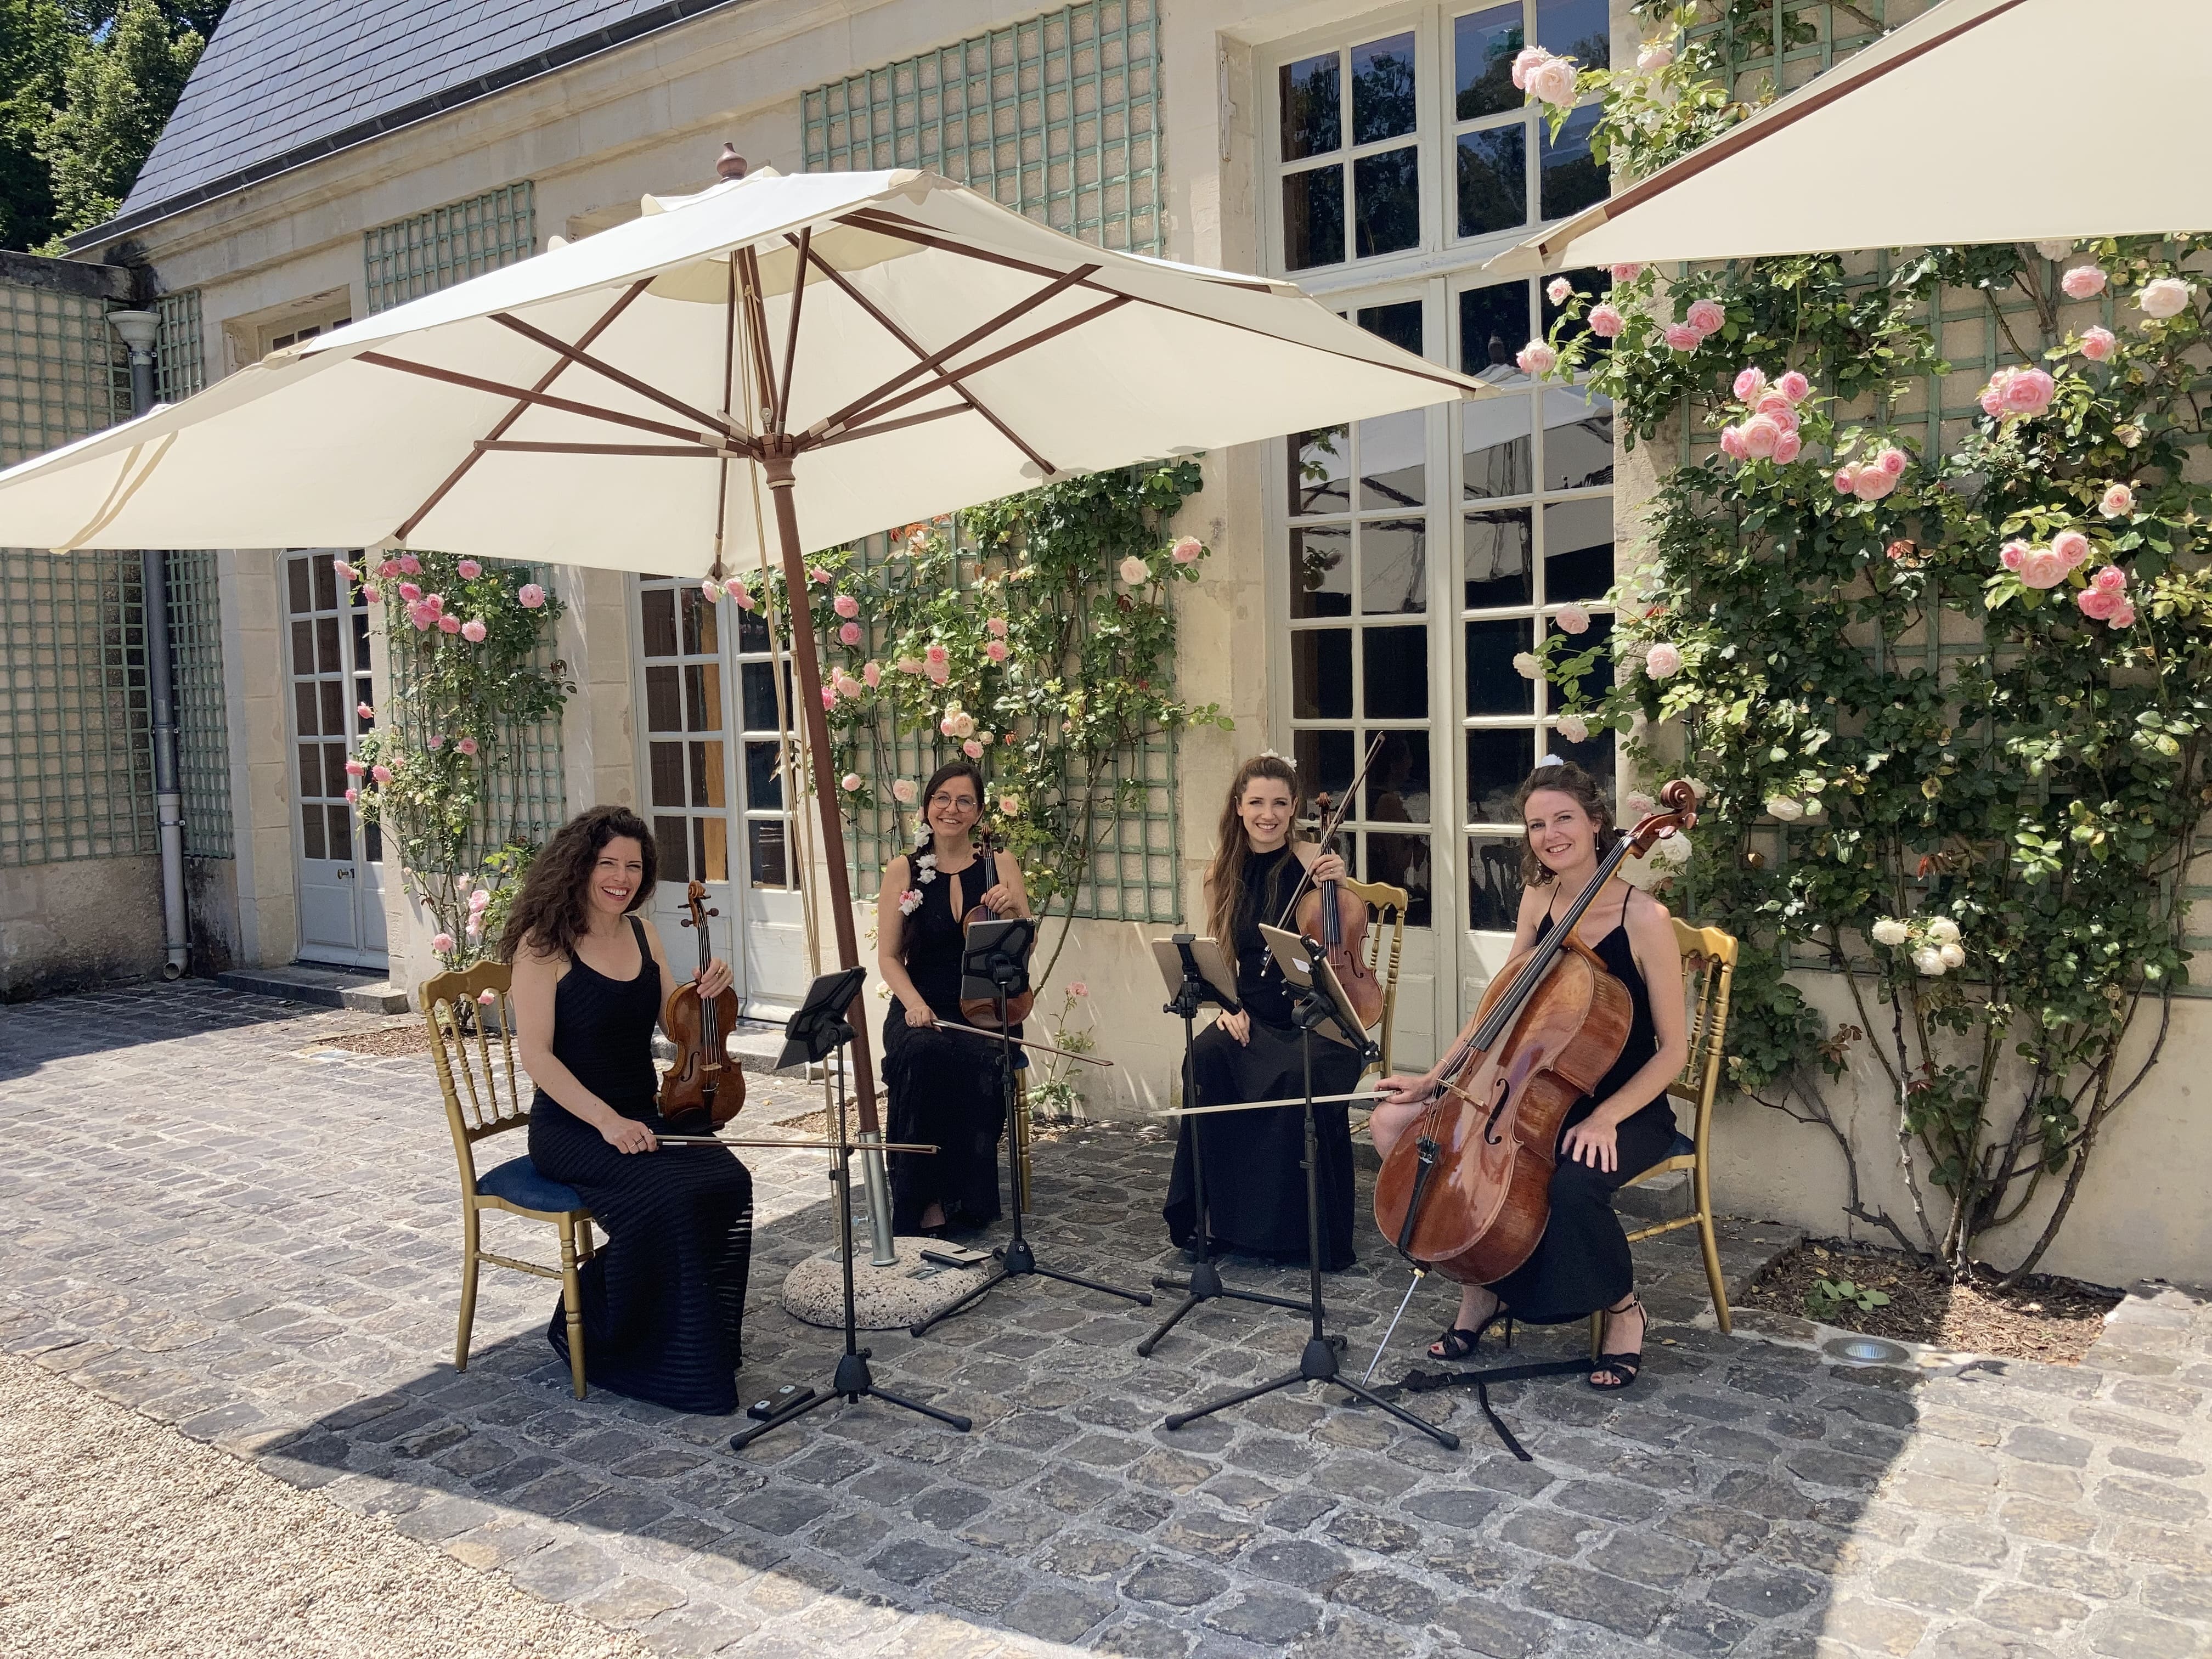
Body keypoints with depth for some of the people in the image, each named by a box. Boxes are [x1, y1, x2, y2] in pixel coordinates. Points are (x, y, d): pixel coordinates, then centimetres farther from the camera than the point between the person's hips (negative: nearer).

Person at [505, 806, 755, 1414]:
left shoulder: (642, 933, 10)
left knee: (729, 1181, -22)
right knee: (667, 1195, -30)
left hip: (646, 1116, 6)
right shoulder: (544, 944, -9)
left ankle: (706, 1343, -5)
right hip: (571, 1129, -5)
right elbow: (537, 1054, -14)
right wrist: (607, 1121, -24)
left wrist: (705, 997, -8)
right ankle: (598, 1339, -5)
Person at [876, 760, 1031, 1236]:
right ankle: (923, 1204, -23)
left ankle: (961, 1196, -18)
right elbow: (889, 955, 3)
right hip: (921, 1011, 0)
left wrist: (1010, 910, -16)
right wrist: (913, 1003, -14)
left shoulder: (1000, 867, 7)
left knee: (976, 1062, -34)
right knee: (923, 1056, -34)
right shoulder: (903, 871, 6)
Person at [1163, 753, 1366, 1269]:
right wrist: (1227, 1007, -4)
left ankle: (1312, 1232, -15)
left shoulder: (1313, 861, -3)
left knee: (1303, 1074, -34)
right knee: (1207, 1057, -28)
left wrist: (1338, 888, -23)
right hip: (1251, 1017, 3)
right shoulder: (1223, 872, 9)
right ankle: (1218, 1217, -15)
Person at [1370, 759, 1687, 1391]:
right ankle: (1480, 1285, 3)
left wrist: (1604, 1119, -25)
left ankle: (1623, 1309, -5)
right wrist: (1434, 1078, 0)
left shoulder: (1644, 918, -17)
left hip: (1625, 1109, -6)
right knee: (1394, 1122, -10)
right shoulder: (1539, 899, 2)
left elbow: (1673, 1049, -14)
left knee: (1572, 1181, -39)